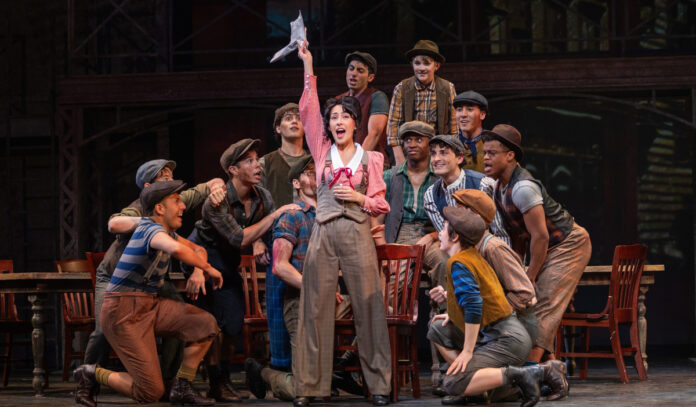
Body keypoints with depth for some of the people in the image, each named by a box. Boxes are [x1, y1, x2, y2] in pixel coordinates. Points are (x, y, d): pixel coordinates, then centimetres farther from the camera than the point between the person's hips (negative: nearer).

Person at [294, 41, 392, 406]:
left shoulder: (371, 159, 8)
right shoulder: (322, 152, 11)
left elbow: (381, 205, 10)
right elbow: (308, 110, 6)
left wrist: (357, 197, -9)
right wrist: (308, 66, 3)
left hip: (357, 235, -1)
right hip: (323, 235, 2)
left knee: (367, 306, -4)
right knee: (315, 307, -1)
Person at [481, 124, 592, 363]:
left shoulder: (523, 188, -28)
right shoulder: (499, 187, 3)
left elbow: (540, 236, -26)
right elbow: (518, 235, 14)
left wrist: (530, 278, -17)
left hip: (569, 245, -10)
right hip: (550, 248, 10)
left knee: (544, 306, -17)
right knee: (539, 305, 9)